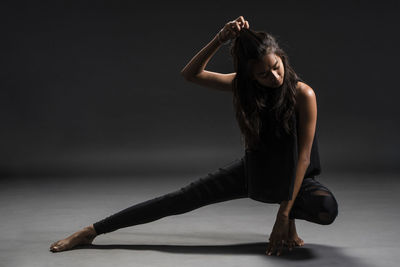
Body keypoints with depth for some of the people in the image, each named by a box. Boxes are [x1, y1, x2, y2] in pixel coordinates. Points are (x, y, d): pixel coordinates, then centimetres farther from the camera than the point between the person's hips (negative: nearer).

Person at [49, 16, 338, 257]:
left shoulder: (302, 94, -23)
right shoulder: (245, 85, -11)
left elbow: (303, 157, -24)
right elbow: (190, 74, -13)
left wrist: (284, 216, -26)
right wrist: (220, 39, -28)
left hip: (292, 176, -2)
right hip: (254, 170, 2)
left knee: (327, 208, -35)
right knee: (184, 198, -7)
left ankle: (290, 219, 0)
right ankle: (93, 230, 0)